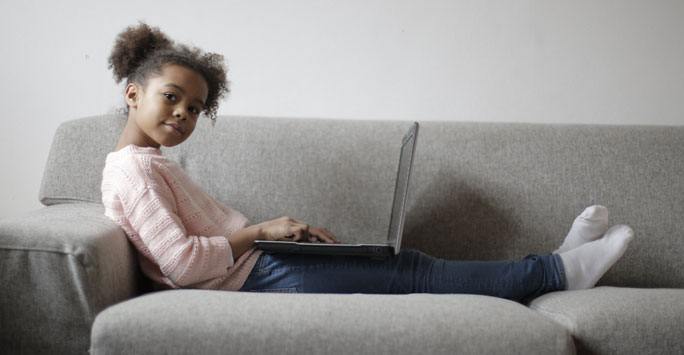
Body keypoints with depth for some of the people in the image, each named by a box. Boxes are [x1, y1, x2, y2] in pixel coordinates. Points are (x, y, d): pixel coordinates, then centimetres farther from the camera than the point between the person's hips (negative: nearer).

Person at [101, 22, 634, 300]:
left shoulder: (154, 164, 20)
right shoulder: (132, 168, -12)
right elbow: (180, 261, -22)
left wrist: (294, 232, 5)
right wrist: (259, 232, -14)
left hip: (260, 265, 10)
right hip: (259, 278, -10)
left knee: (403, 266, 4)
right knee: (410, 273, -7)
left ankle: (556, 266, 6)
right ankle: (557, 270, 1)